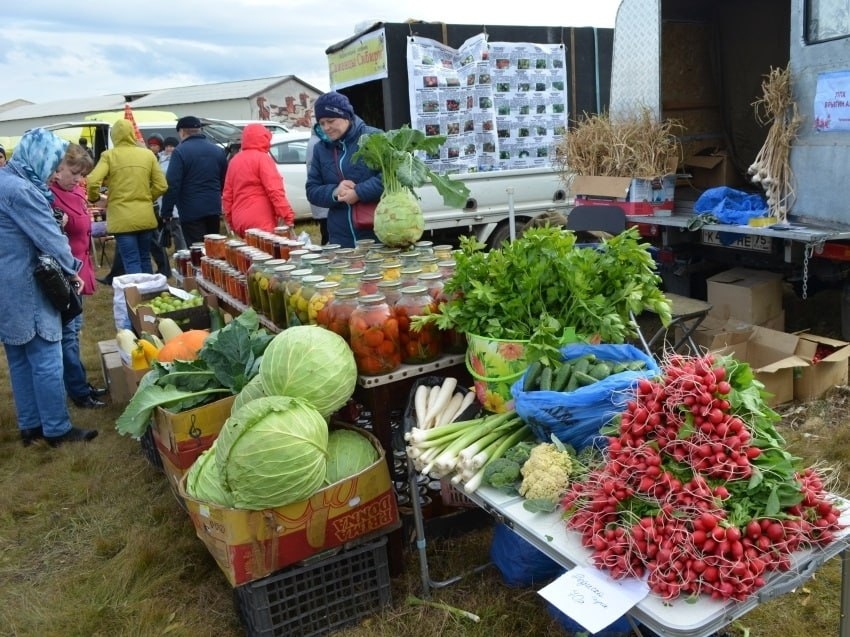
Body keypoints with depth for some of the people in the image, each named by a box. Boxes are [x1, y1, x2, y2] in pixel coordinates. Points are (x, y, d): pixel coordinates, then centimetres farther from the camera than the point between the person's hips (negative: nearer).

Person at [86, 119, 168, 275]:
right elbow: (161, 186, 3)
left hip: (122, 219, -3)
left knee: (132, 263, -1)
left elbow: (92, 182, -14)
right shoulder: (148, 154, 4)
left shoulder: (109, 155, -4)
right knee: (145, 259, 17)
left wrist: (94, 198, 7)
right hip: (146, 217, 3)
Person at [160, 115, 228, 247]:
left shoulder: (180, 151, -9)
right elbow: (224, 182, 16)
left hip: (191, 211, -6)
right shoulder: (218, 150, 11)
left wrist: (166, 212, -8)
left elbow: (172, 185, -14)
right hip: (214, 209, 6)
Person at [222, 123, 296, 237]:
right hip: (260, 223, -8)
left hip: (240, 222, 8)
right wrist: (288, 216, -19)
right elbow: (275, 190, -17)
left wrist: (230, 220, 24)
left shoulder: (235, 160, 15)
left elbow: (227, 194, 18)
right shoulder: (262, 158, -8)